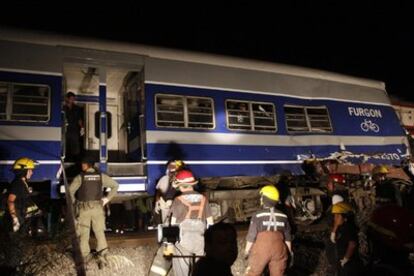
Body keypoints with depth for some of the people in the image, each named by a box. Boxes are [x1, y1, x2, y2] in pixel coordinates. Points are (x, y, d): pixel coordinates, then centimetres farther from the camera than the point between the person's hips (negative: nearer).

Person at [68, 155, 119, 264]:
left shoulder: (80, 177, -6)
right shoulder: (101, 176, 1)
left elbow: (70, 190, -14)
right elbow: (115, 185, 4)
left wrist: (74, 202, 3)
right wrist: (107, 198, 9)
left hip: (84, 208, -2)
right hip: (98, 207, 2)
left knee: (84, 233, 9)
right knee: (99, 231, 10)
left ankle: (84, 256, 12)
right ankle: (102, 253, 3)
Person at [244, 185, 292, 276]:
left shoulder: (258, 215, -9)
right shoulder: (283, 216, 3)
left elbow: (251, 236, -6)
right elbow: (287, 237, 9)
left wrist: (247, 251, 6)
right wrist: (290, 252, 19)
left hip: (261, 249, -3)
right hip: (279, 250, 3)